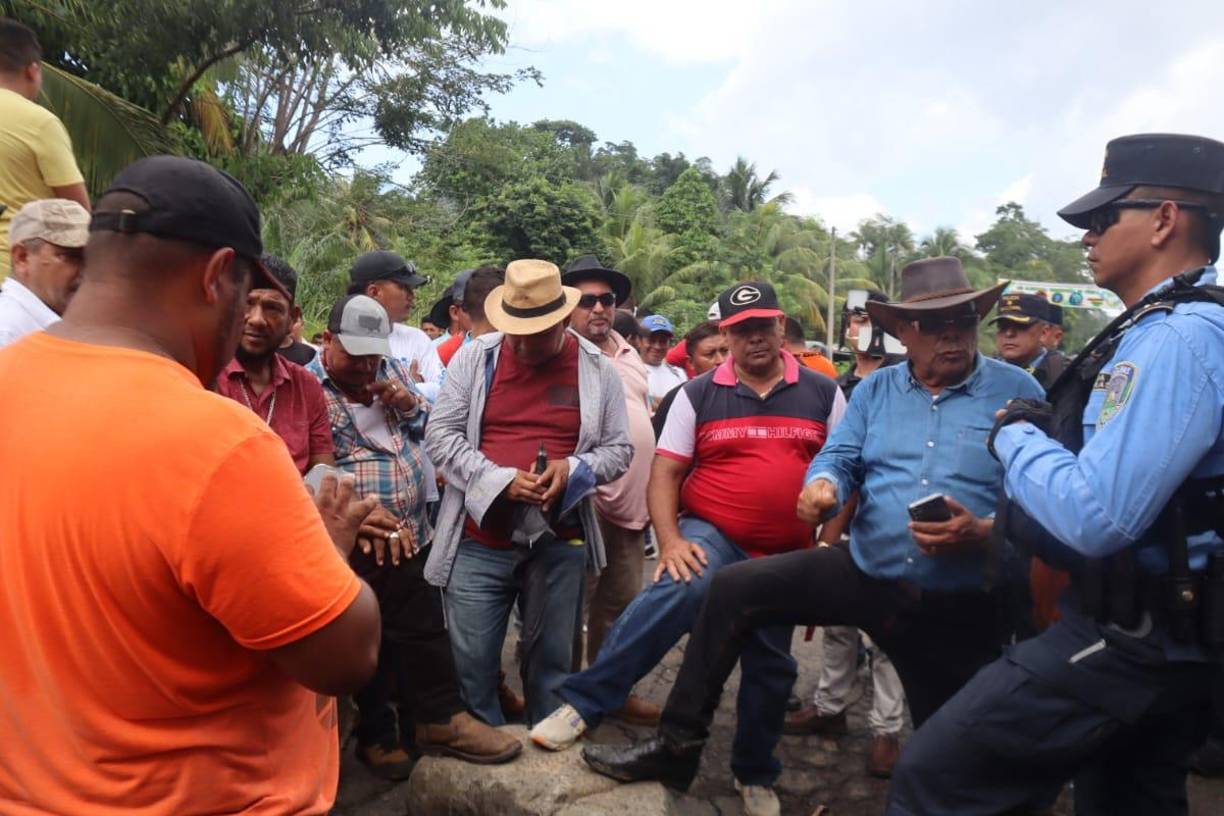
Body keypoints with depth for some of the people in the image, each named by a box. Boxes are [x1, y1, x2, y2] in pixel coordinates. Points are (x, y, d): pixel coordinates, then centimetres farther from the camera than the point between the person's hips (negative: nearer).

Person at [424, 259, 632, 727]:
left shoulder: (597, 369, 2)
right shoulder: (473, 357, 0)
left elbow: (618, 450, 6)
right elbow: (441, 434, -2)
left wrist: (574, 470, -15)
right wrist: (498, 480, -16)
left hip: (560, 542, 1)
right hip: (478, 539, 0)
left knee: (551, 658, 15)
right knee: (472, 659, 7)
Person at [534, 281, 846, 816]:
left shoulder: (822, 394, 2)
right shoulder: (698, 394, -2)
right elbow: (664, 473, -3)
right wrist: (670, 541, -16)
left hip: (785, 557, 3)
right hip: (712, 537, -3)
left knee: (771, 666, 14)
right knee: (680, 591, -35)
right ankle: (583, 704, -28)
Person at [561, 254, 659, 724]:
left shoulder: (628, 355, 16)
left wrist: (651, 491, 20)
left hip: (631, 502, 8)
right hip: (586, 502, -8)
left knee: (620, 605, 16)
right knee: (573, 606, 3)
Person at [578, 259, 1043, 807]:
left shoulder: (1018, 393, -4)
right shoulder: (876, 389, 8)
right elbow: (840, 458, 1)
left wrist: (984, 533, -27)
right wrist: (821, 486, -23)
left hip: (961, 606, -3)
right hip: (866, 572, 3)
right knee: (734, 589, -6)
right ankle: (677, 747, 5)